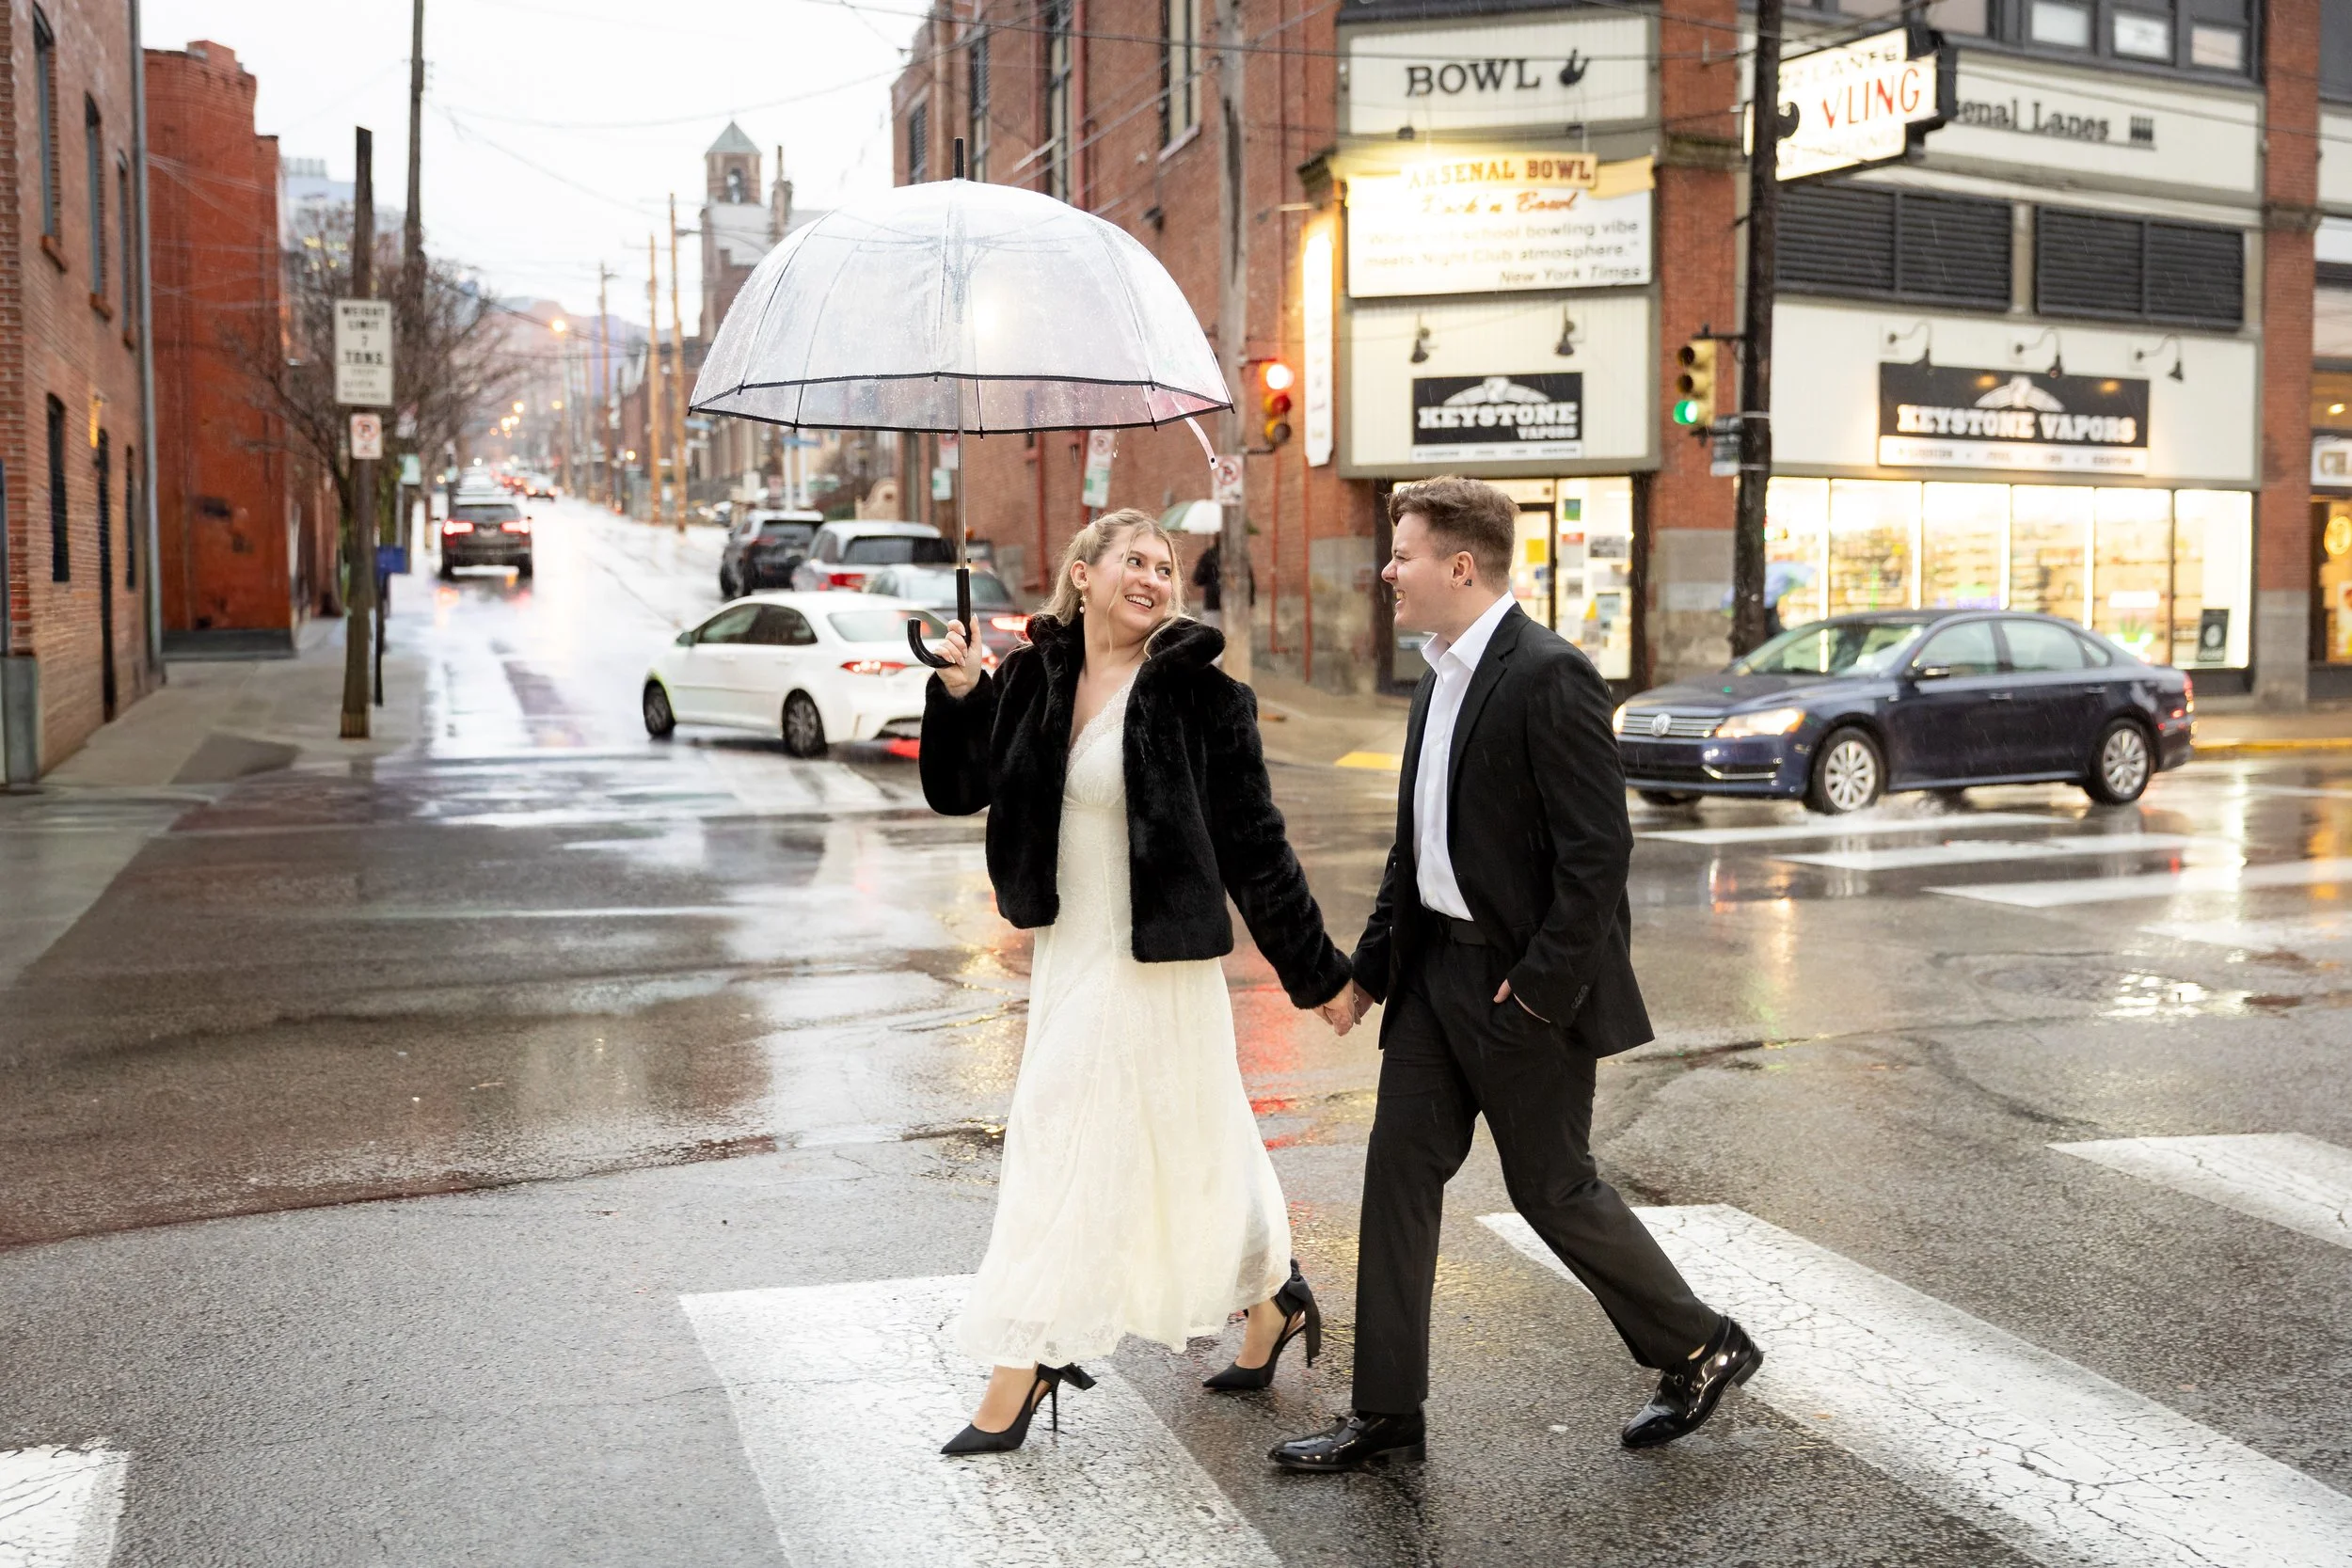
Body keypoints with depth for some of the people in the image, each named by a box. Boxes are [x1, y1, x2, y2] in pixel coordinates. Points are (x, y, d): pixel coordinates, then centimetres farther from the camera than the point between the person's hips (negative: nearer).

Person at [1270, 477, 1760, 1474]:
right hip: (1436, 969, 9)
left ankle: (1701, 1349, 27)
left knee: (1551, 1187, 4)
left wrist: (1538, 987, -20)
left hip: (1525, 986, -9)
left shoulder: (1549, 679, -18)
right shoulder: (1443, 676, 10)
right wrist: (1372, 964, 13)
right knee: (1400, 1172, 7)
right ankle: (1386, 1413, 17)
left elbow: (1599, 850, -21)